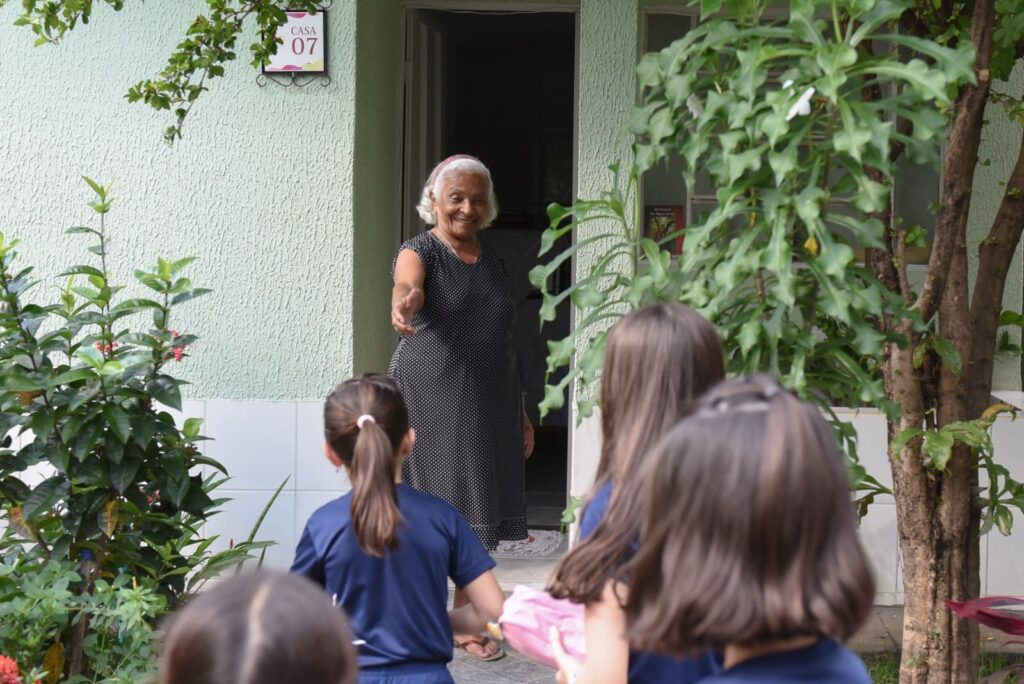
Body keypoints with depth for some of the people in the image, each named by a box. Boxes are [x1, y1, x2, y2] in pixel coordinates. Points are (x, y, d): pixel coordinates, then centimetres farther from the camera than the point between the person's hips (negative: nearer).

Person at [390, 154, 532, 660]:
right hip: (430, 402, -5)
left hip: (489, 407, 5)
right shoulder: (419, 252, -5)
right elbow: (406, 284, -31)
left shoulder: (493, 263, 13)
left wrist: (520, 412, 19)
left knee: (478, 511, 7)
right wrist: (402, 303, -54)